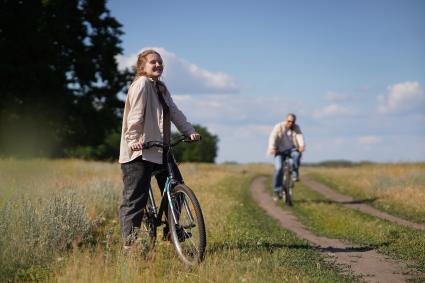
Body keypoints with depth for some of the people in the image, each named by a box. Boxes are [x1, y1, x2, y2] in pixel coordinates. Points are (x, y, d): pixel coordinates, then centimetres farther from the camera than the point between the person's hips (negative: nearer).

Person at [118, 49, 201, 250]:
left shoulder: (161, 88, 19)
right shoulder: (141, 84, -9)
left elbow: (174, 113, 13)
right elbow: (135, 115, -18)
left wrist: (190, 131, 1)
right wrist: (133, 140, -28)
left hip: (159, 150, 9)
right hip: (139, 151, -9)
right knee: (135, 197, -6)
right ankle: (129, 243, -2)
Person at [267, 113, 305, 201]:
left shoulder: (296, 128, 0)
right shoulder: (278, 127, -7)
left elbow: (300, 136, -18)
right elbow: (273, 137, -21)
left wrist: (302, 146, -40)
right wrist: (272, 148, -40)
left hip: (291, 150, 2)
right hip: (280, 151, -2)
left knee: (297, 154, -33)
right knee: (279, 168, -20)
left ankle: (295, 174, -19)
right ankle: (277, 191, -10)